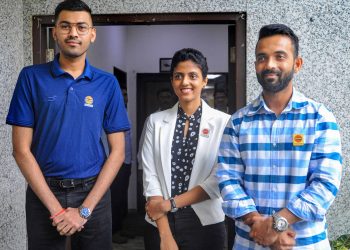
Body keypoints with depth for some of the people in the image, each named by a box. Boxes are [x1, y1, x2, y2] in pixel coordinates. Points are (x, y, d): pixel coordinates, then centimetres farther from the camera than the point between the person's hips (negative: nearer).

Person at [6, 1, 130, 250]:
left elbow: (117, 151, -2)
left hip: (93, 193, 1)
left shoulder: (108, 83, 0)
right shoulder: (32, 77, -3)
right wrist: (56, 208, -12)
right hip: (43, 193, -1)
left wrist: (85, 209, -9)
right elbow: (22, 150, -5)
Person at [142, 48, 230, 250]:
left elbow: (220, 180, -10)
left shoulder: (223, 122, -4)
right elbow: (150, 176, -5)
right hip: (159, 224, 1)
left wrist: (170, 203, -13)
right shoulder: (156, 121, 1)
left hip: (205, 224, -1)